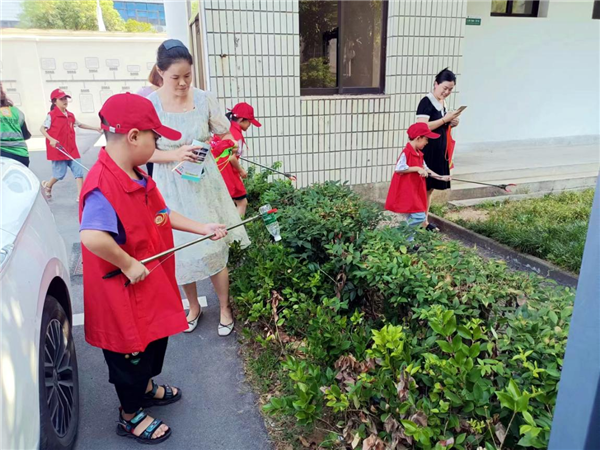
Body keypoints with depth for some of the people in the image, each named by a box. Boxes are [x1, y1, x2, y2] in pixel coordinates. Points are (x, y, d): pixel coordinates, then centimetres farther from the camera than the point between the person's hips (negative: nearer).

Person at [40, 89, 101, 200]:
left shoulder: (70, 115, 9)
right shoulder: (51, 115, -8)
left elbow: (80, 125, 25)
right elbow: (42, 129, -9)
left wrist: (95, 128, 23)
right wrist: (51, 139, -25)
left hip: (71, 150, 6)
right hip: (58, 150, -6)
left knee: (79, 171, -4)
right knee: (60, 173, 0)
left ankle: (80, 196, -1)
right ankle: (48, 185, 31)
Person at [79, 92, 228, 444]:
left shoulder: (138, 176, 2)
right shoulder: (104, 186, -30)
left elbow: (162, 215, 10)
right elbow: (92, 237, -42)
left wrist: (203, 228, 7)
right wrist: (129, 265, -30)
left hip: (151, 283, 9)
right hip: (124, 291, -9)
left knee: (154, 338, 27)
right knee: (131, 350, 12)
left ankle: (146, 388, 53)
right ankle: (130, 415, 37)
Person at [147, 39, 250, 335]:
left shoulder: (204, 99, -4)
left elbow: (226, 133, 10)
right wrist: (176, 155, -20)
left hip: (204, 184, 0)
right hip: (172, 188, 0)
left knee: (214, 249, 2)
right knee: (181, 250, 10)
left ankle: (224, 308, 25)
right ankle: (193, 306, 35)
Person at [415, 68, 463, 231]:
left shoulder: (442, 102, 13)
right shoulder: (426, 102, -12)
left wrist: (451, 124, 5)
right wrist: (445, 119, -20)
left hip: (439, 151, 8)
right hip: (426, 152, -8)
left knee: (430, 188, 12)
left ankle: (425, 221, 21)